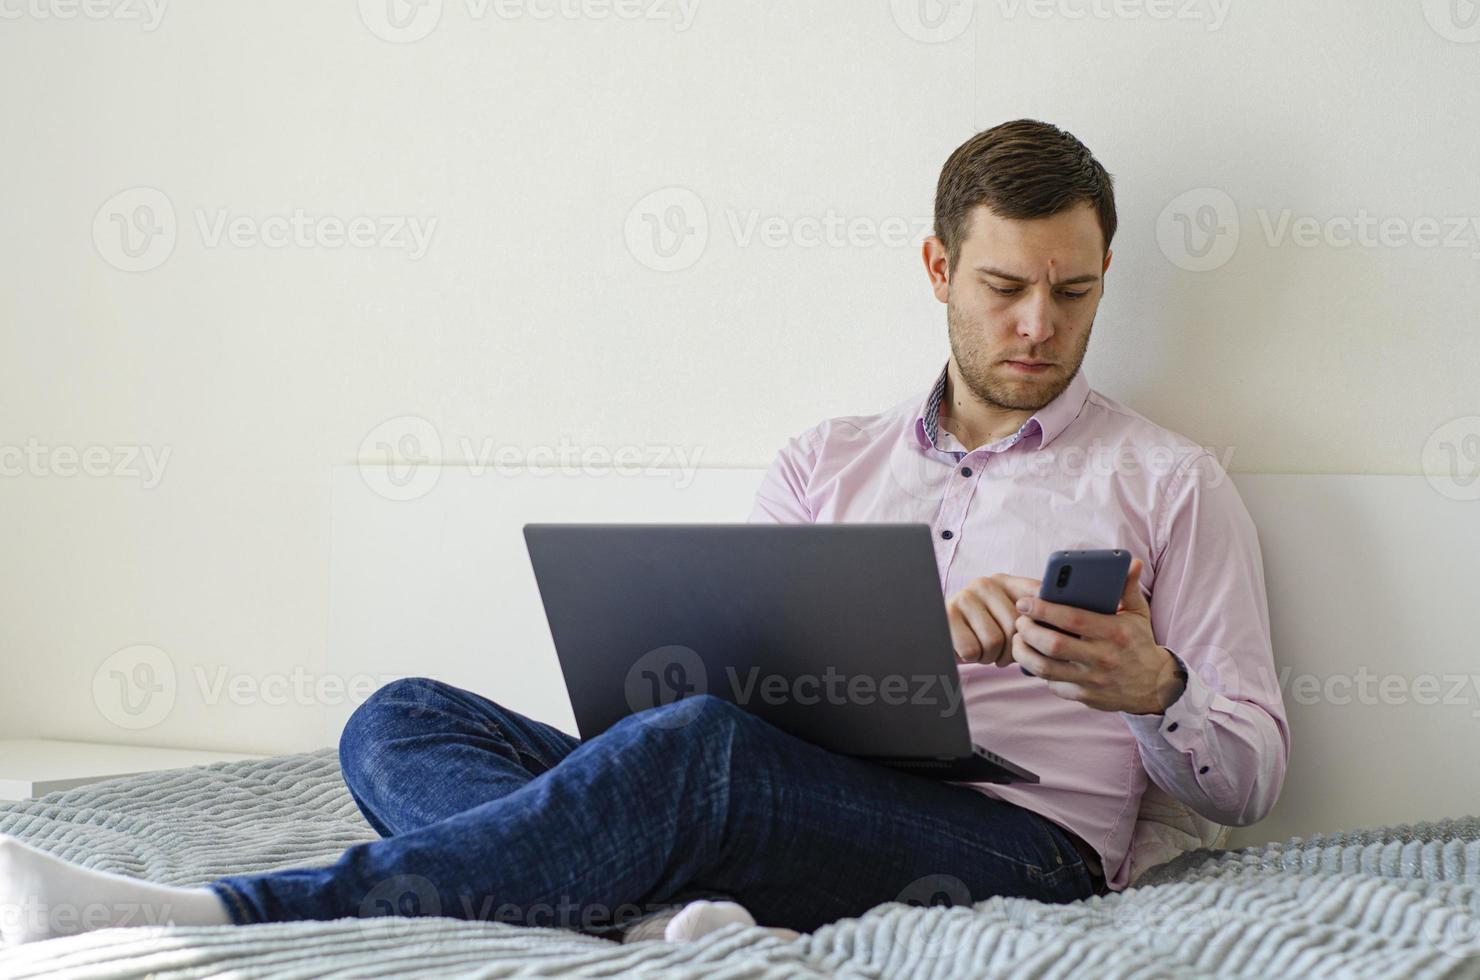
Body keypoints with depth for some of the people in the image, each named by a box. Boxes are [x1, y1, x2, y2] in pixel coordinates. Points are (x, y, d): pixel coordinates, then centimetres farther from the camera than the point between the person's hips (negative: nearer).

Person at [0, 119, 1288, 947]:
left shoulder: (1169, 483, 14)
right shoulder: (832, 457, 24)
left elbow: (1249, 779, 11)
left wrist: (1154, 690, -11)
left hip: (1015, 842, -5)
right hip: (796, 814, 5)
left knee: (701, 746, -37)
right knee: (404, 721, -12)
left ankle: (228, 915, -40)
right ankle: (665, 910, -41)